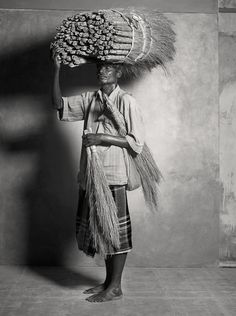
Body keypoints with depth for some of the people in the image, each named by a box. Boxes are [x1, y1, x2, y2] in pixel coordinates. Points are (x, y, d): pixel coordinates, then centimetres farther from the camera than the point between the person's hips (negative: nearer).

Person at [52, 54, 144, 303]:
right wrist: (57, 70, -3)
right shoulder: (89, 99, 11)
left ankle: (115, 287, 17)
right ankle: (108, 281, 30)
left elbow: (137, 143, -10)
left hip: (113, 176, -6)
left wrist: (103, 138, -17)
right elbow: (59, 104, 6)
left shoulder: (126, 101, -7)